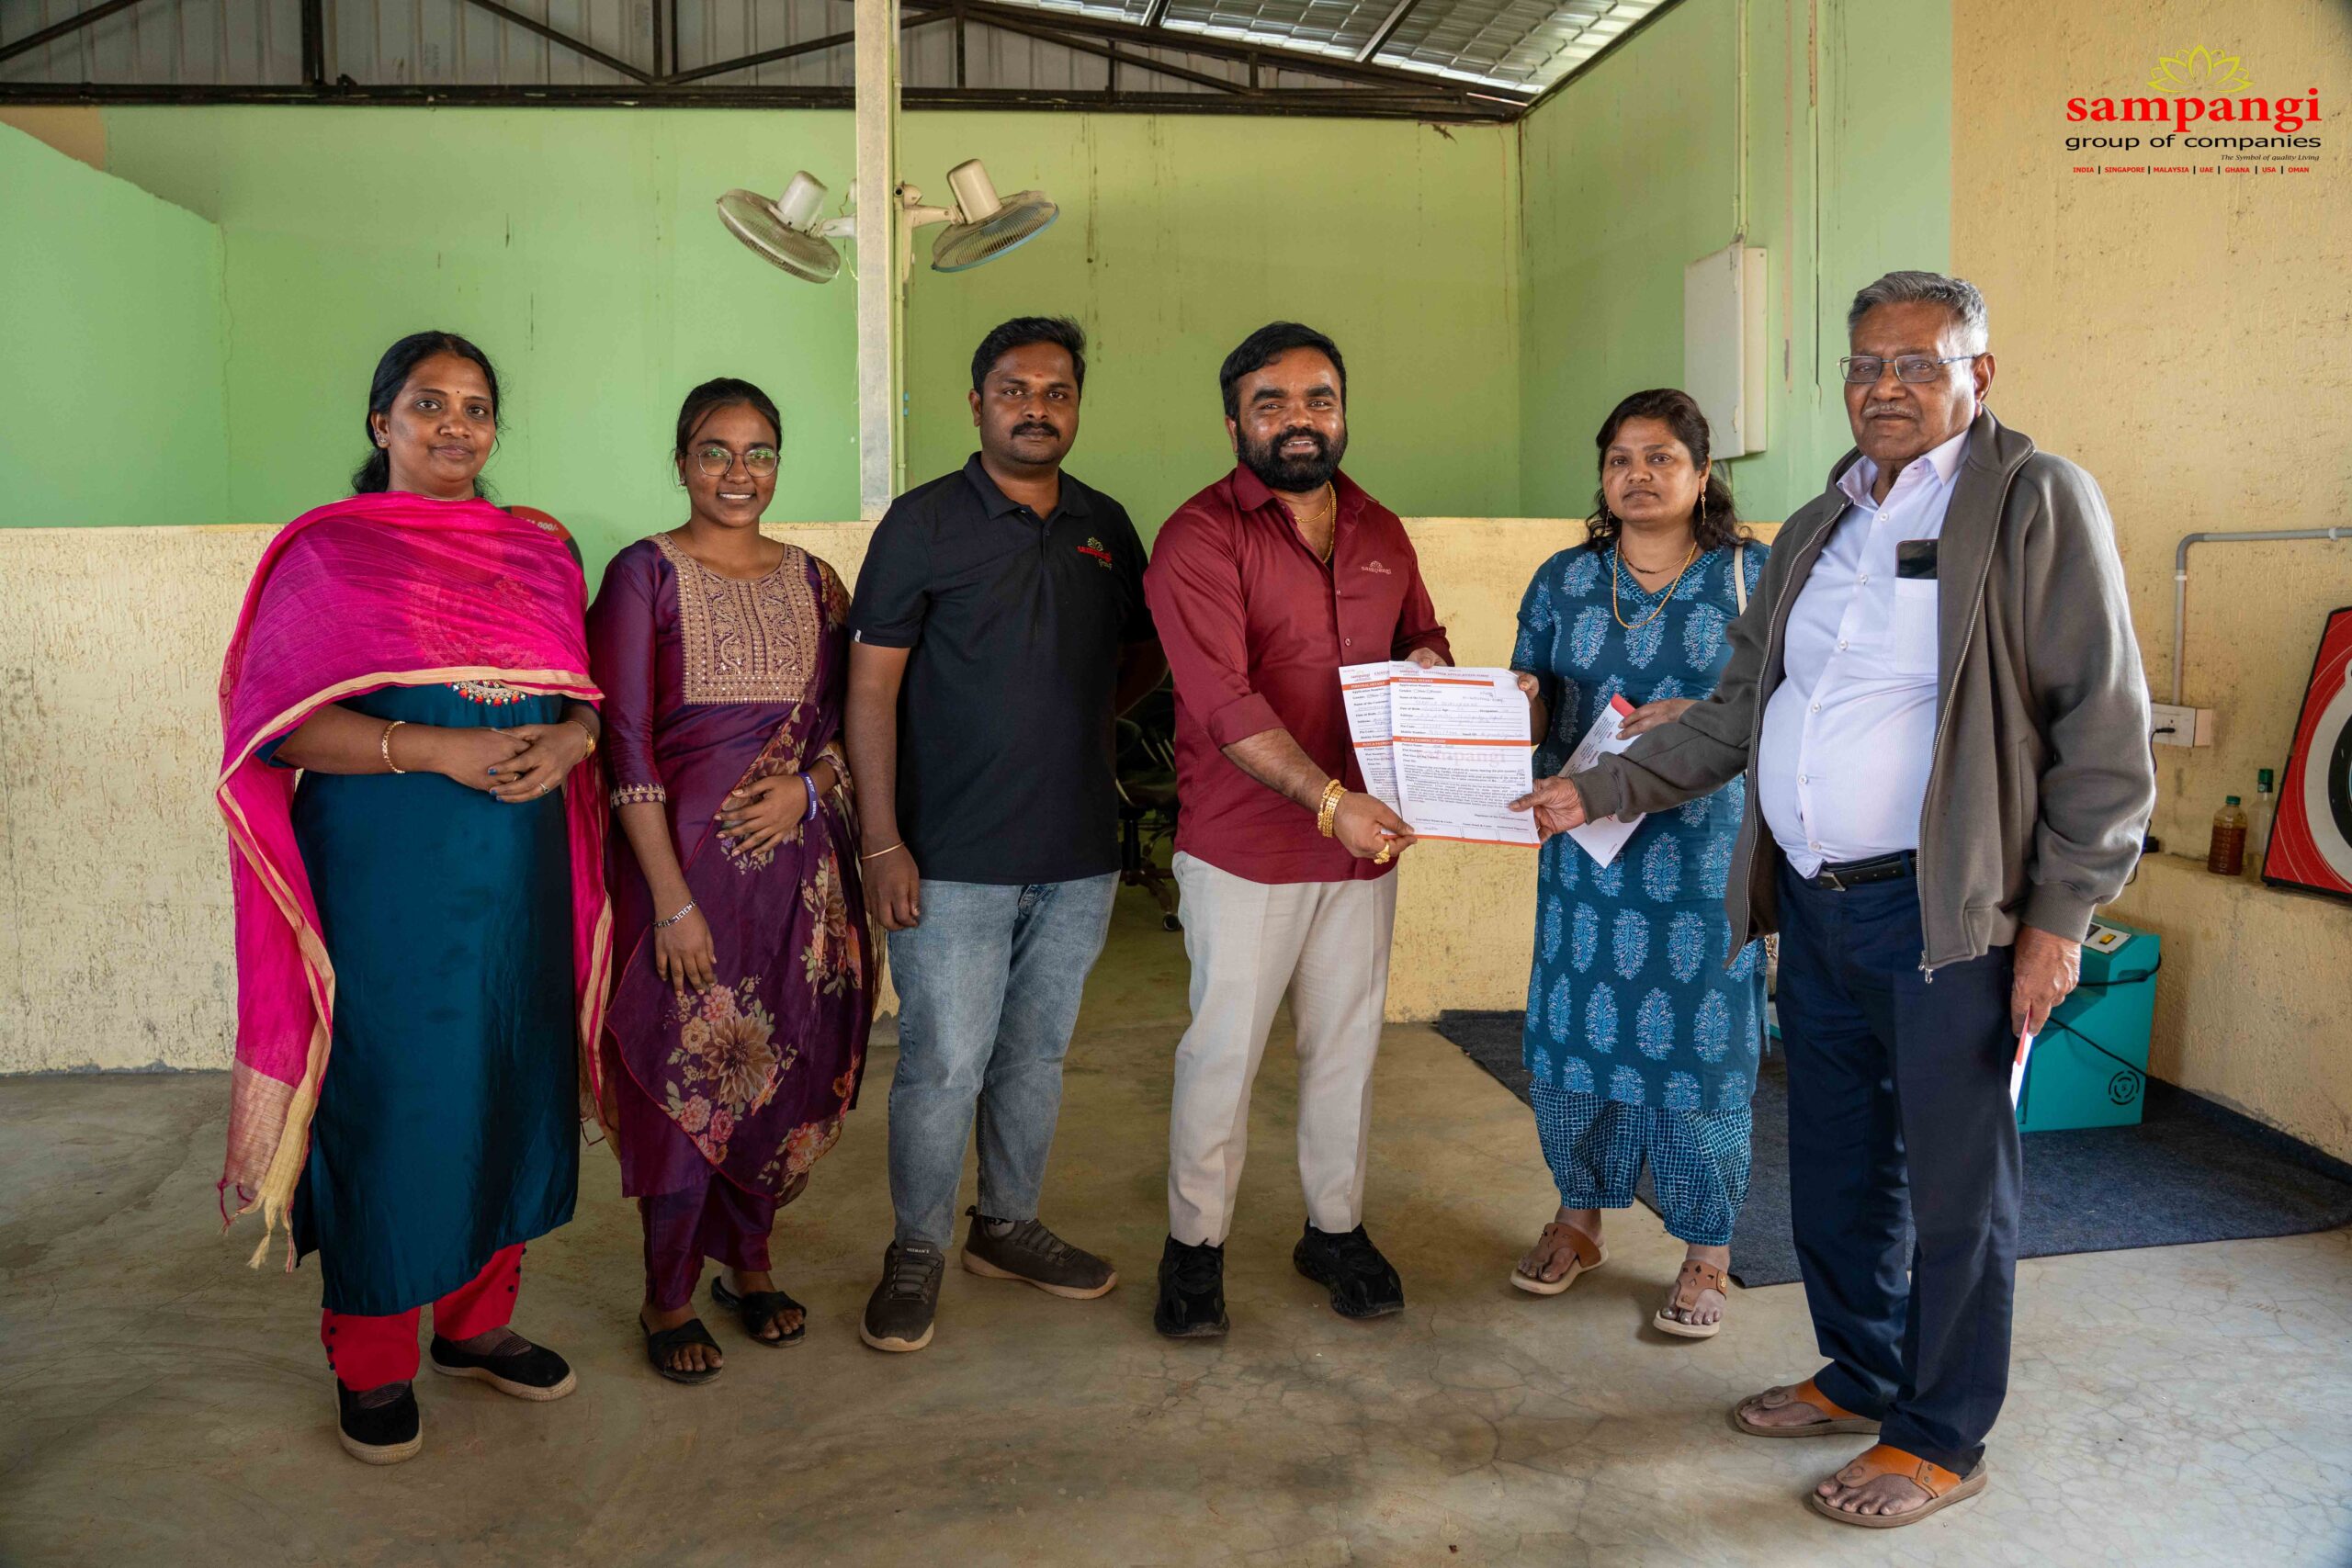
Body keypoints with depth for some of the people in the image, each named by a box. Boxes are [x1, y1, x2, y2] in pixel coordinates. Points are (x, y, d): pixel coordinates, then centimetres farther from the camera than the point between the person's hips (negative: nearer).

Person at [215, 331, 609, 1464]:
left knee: (509, 1088, 10)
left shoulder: (540, 551, 12)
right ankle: (371, 1364, 21)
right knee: (387, 1098, 2)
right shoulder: (326, 553, -1)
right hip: (383, 875, -4)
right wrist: (437, 750, -20)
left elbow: (586, 695, 14)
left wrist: (563, 745, -9)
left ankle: (478, 1321, 29)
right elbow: (278, 724, -9)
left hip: (518, 869, 4)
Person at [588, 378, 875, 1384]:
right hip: (685, 858, -4)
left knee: (784, 1067, 11)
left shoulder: (811, 581, 9)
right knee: (687, 1074, 2)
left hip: (799, 858, 4)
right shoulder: (644, 575, -4)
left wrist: (809, 785, -9)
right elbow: (625, 746, -9)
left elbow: (848, 716, 13)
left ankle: (747, 1263, 31)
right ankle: (667, 1300, 21)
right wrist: (672, 900, -14)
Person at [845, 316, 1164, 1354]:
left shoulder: (1105, 526, 10)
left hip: (1079, 854, 5)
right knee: (943, 1064, 0)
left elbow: (1142, 653, 21)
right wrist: (882, 841, -12)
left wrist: (1082, 714, 2)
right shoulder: (924, 522, -4)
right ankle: (917, 1250, 20)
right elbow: (871, 689, -6)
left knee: (1038, 1053, 15)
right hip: (954, 859, -4)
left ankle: (1008, 1223, 33)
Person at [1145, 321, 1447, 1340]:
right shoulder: (1201, 537, -10)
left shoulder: (1381, 532, 11)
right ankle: (1195, 1245, 21)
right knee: (1223, 1050, 3)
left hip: (1365, 837, 6)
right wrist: (1329, 799, -29)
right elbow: (1226, 702, -20)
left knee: (1347, 1044, 14)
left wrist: (1430, 664, 0)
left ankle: (1335, 1228, 31)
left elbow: (1421, 636, 25)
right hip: (1243, 846, -5)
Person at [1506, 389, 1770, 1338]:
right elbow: (1533, 711, 10)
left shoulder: (1753, 577, 1)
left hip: (1708, 855, -3)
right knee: (1575, 1028, 8)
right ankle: (1578, 1219, 29)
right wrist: (1522, 709, -13)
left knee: (1700, 1040, 2)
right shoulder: (1563, 581, 8)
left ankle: (1707, 1255, 19)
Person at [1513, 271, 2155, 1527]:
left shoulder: (2037, 504, -6)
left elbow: (2104, 727, -10)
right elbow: (1736, 713, 17)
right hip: (1817, 906, 7)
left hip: (1949, 913, -6)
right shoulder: (1815, 532, 14)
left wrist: (2059, 917, -14)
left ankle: (1941, 1442, 22)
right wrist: (1599, 788, 9)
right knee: (1833, 1166, 17)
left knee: (1954, 1183, 5)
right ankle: (1861, 1378, 37)